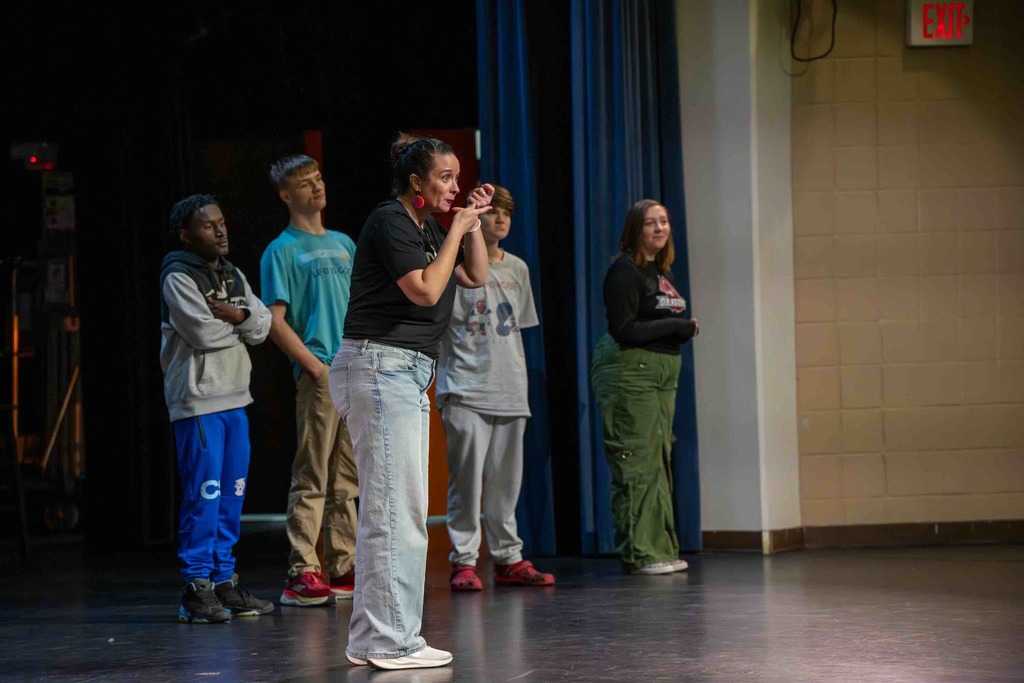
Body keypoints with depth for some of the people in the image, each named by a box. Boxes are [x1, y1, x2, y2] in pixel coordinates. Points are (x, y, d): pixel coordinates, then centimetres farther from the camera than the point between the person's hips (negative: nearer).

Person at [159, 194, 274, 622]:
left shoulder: (234, 276, 17)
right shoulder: (177, 277, -6)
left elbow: (262, 327, 7)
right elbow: (204, 333, -17)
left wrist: (235, 315, -12)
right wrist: (243, 323, -1)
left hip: (235, 397, 8)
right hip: (198, 399, -7)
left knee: (232, 494, 9)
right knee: (203, 494, -8)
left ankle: (224, 580, 16)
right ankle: (196, 587, -2)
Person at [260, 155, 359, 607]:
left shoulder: (344, 244, 20)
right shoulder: (282, 251, 0)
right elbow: (276, 321, -7)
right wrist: (315, 366, -16)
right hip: (319, 376, -7)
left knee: (347, 479, 9)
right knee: (311, 479, -8)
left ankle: (343, 569, 14)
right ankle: (302, 573, -7)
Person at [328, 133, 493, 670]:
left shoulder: (428, 229, 19)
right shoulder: (389, 220, -9)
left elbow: (476, 278, 24)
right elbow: (425, 289, -17)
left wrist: (472, 224, 13)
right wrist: (456, 229, -8)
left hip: (408, 374, 10)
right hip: (379, 366, -10)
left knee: (387, 510, 11)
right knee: (396, 508, -11)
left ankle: (375, 639, 17)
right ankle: (388, 641, -8)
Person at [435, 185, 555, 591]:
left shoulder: (517, 269, 14)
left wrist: (521, 379, 15)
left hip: (509, 390, 5)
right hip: (465, 390, -5)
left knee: (506, 479, 8)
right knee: (467, 477, -7)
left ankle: (508, 558, 15)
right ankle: (463, 561, -2)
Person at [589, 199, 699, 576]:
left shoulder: (660, 271, 16)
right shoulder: (624, 270, -10)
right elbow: (624, 330, -17)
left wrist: (685, 328, -1)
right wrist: (677, 325, -13)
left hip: (662, 373, 9)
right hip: (628, 371, -9)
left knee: (659, 460, 10)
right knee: (638, 462, -9)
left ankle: (660, 548, 15)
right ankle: (639, 553, -6)